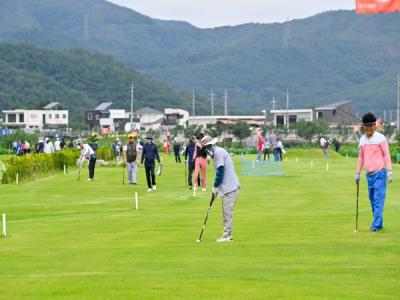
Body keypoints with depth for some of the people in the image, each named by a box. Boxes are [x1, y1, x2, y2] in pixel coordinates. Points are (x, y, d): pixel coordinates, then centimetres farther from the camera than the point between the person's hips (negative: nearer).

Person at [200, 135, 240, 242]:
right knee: (226, 211, 13)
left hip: (230, 187, -10)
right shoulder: (216, 153, 18)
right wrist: (216, 187, 11)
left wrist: (215, 186, -10)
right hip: (227, 187, 10)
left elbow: (220, 170, -17)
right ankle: (227, 234, 18)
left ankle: (227, 235, -7)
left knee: (227, 211, -8)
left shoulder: (219, 152, -13)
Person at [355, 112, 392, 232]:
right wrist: (358, 173, 17)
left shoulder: (380, 138, -6)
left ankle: (376, 225, -12)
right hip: (369, 174, 6)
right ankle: (379, 223, 17)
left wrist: (389, 171, -12)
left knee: (378, 200, -9)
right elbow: (361, 157, 18)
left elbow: (386, 155, -6)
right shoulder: (362, 139, 11)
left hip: (379, 173, -6)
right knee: (372, 200, 9)